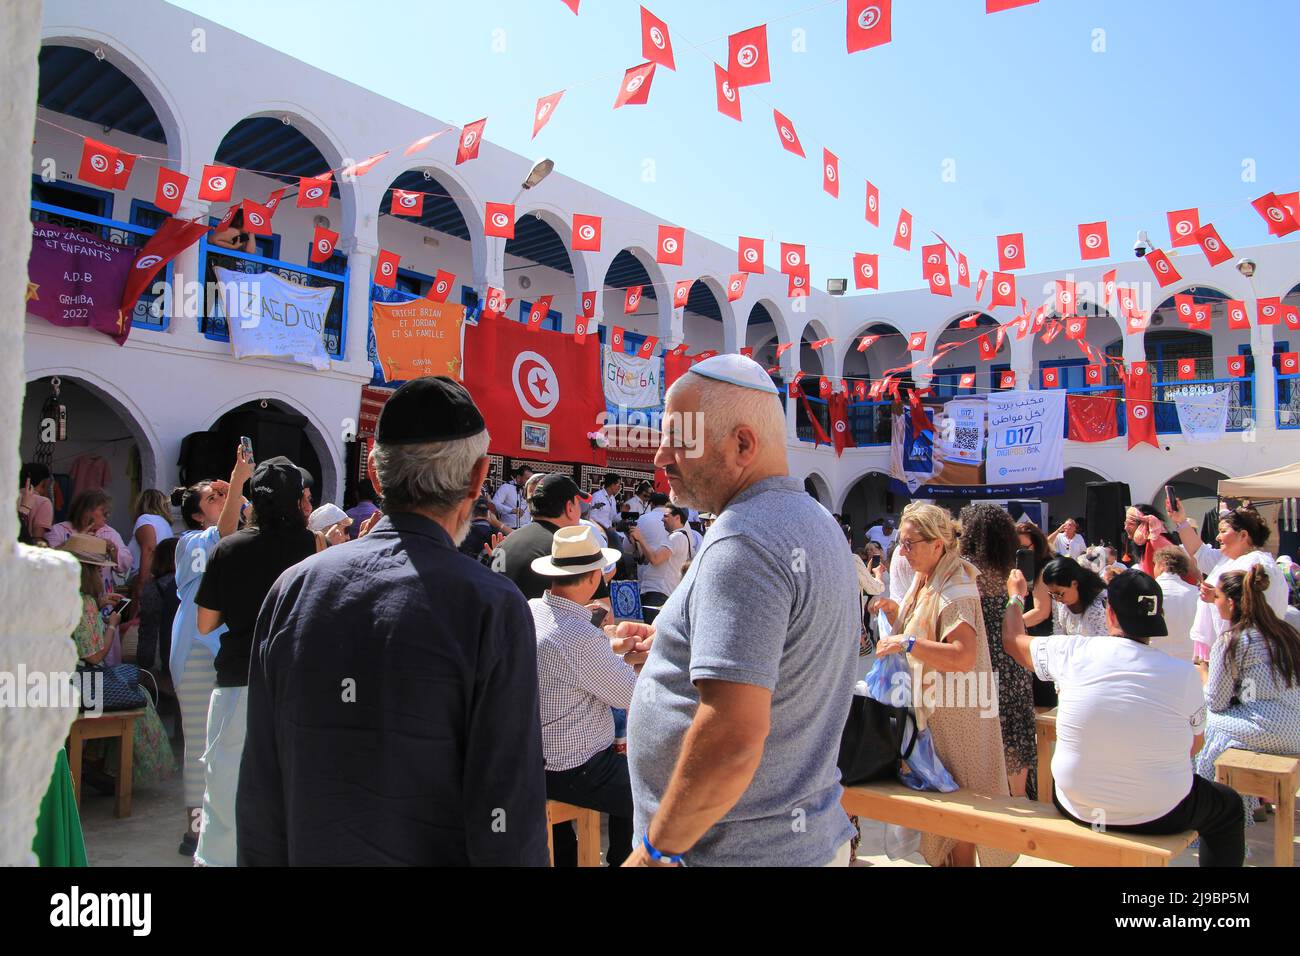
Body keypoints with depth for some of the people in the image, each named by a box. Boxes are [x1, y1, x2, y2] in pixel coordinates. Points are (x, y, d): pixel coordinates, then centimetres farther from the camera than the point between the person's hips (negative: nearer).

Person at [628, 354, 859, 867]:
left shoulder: (742, 543, -24)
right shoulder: (818, 523, 7)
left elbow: (733, 738, -31)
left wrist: (655, 849, -18)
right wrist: (675, 645, 13)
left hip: (743, 849, -9)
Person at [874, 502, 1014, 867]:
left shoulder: (955, 590, -20)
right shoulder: (925, 582, 7)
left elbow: (964, 656, -32)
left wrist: (907, 643, -34)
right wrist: (895, 615, 0)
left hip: (952, 714, -9)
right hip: (928, 707, 9)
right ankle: (939, 858, 30)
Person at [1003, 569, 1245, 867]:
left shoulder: (1074, 652, -15)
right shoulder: (1184, 673, -17)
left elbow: (1013, 639, 5)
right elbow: (1195, 744, -1)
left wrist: (1015, 596, 23)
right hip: (1158, 817, -2)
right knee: (1229, 805, 29)